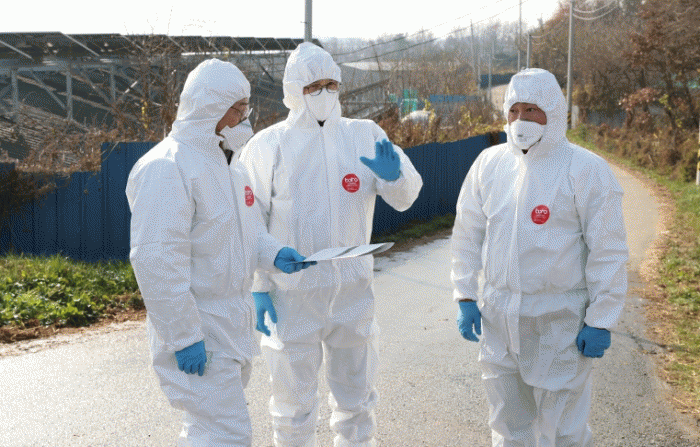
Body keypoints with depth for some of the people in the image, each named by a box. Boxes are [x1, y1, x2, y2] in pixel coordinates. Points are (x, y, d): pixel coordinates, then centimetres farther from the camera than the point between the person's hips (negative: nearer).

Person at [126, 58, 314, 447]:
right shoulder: (166, 167, -20)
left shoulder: (222, 160, 12)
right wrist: (184, 337, -24)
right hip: (198, 337, -9)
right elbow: (156, 261, -25)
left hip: (232, 324, 9)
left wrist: (273, 254, 0)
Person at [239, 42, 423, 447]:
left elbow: (406, 196, 4)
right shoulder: (268, 145, -4)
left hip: (353, 290, 3)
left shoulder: (365, 136, 3)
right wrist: (258, 289, -8)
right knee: (295, 404, 10)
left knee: (357, 400, 17)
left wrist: (393, 175, -19)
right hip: (291, 295, -2)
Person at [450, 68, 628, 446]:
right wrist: (466, 297, 7)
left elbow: (608, 251, -8)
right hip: (497, 316, 5)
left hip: (560, 321, -4)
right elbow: (467, 234, 12)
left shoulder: (586, 170, -9)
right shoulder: (489, 163, 4)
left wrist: (600, 320, -10)